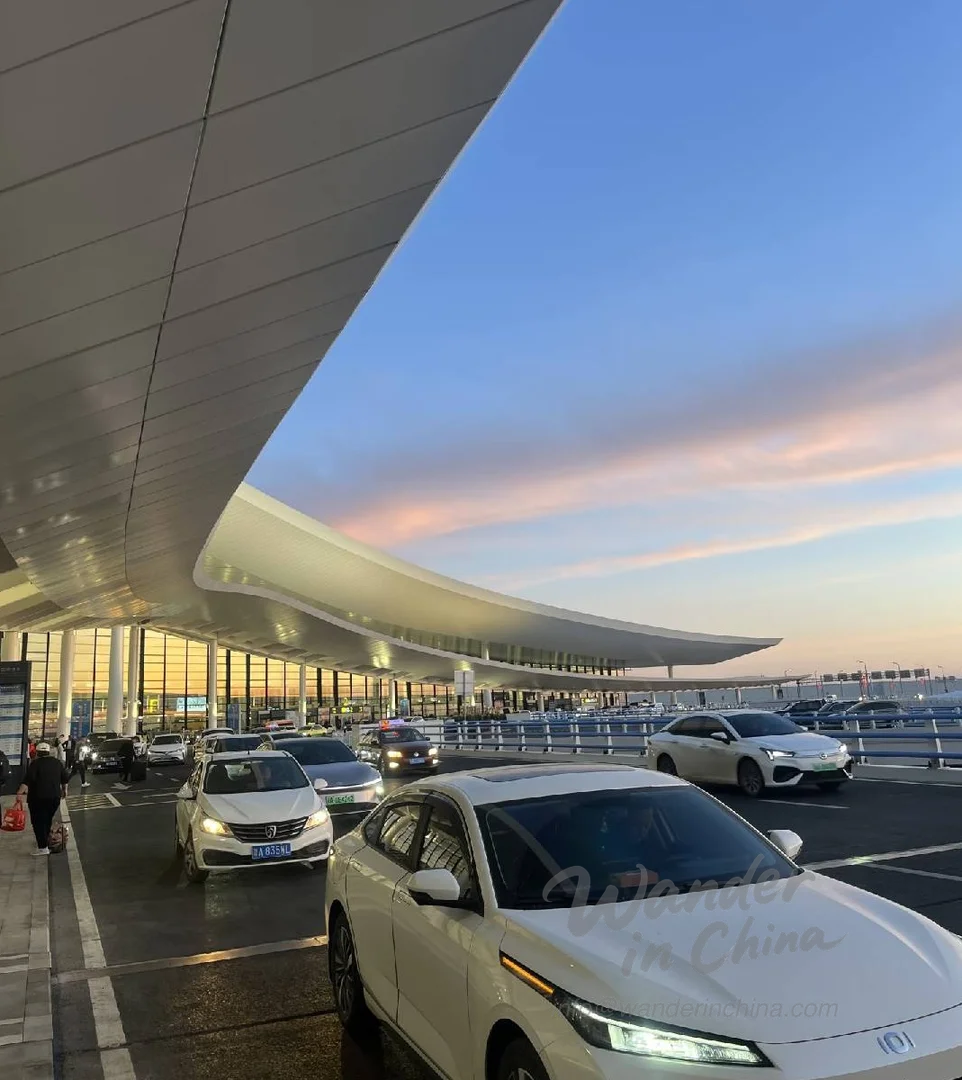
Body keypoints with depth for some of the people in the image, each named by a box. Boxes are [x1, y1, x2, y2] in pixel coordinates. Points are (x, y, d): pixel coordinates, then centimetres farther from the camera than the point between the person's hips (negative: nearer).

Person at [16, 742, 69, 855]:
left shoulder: (35, 763, -8)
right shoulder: (57, 762, 9)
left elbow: (27, 780, -19)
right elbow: (65, 779, 13)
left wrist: (20, 792, -22)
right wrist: (64, 790, 26)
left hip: (38, 798, -5)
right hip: (54, 797, 5)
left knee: (38, 822, -2)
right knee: (48, 820, 19)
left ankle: (43, 847, -7)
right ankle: (45, 841, 27)